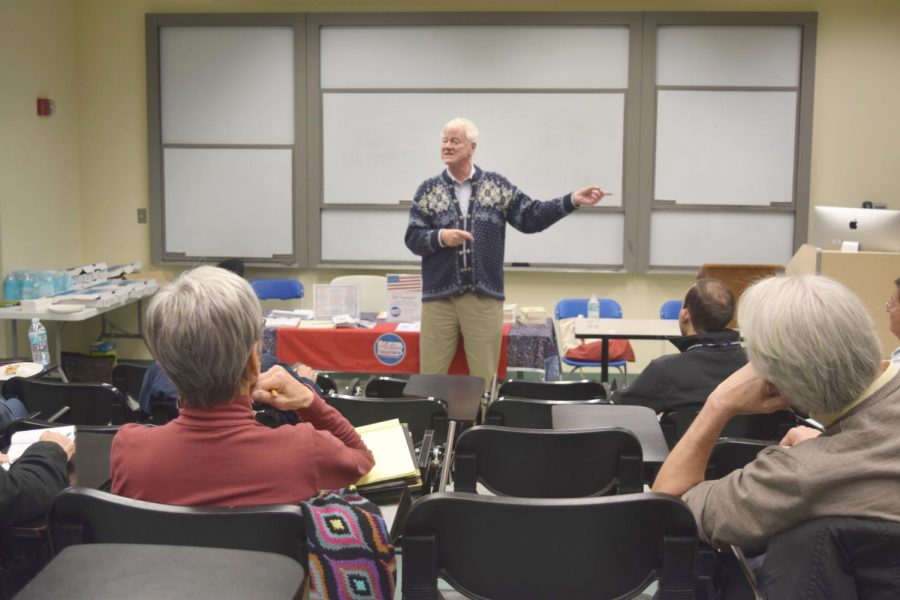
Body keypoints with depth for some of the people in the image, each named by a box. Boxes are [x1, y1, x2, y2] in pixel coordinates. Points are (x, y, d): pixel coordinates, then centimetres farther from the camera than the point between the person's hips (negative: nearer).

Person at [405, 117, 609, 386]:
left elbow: (530, 218, 3)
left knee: (484, 377, 7)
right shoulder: (429, 190, 5)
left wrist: (572, 200, -6)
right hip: (439, 296, 0)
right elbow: (413, 239, 2)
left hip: (484, 297, 0)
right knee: (431, 376, 6)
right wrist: (441, 237, -18)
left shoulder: (496, 185, 5)